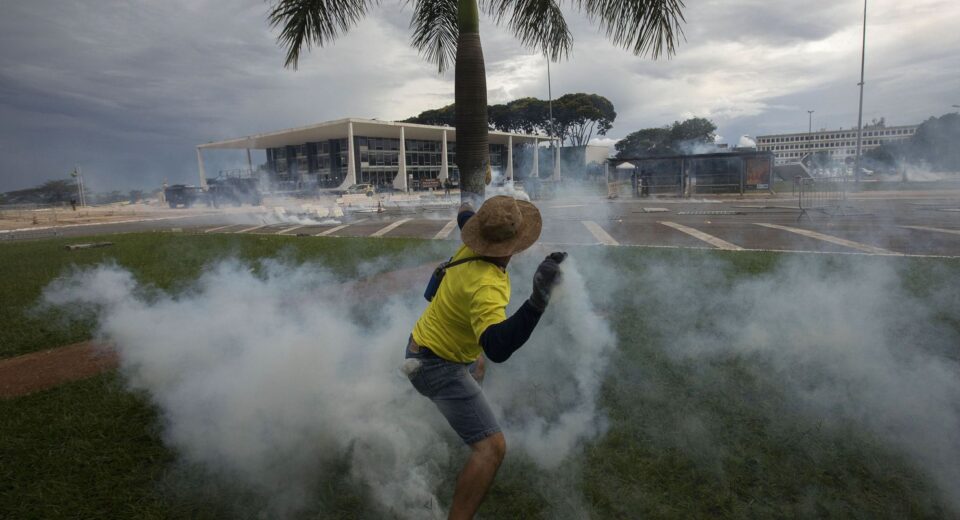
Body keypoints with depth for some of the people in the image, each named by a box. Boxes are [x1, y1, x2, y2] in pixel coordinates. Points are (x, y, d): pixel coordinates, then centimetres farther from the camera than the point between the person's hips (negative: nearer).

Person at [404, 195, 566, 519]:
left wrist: (466, 210, 35)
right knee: (492, 447, -18)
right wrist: (537, 302, -64)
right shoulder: (486, 285, -39)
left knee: (476, 366, 42)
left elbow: (464, 216, 11)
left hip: (424, 344, 10)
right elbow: (498, 349, -52)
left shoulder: (473, 246, -14)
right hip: (438, 367, -10)